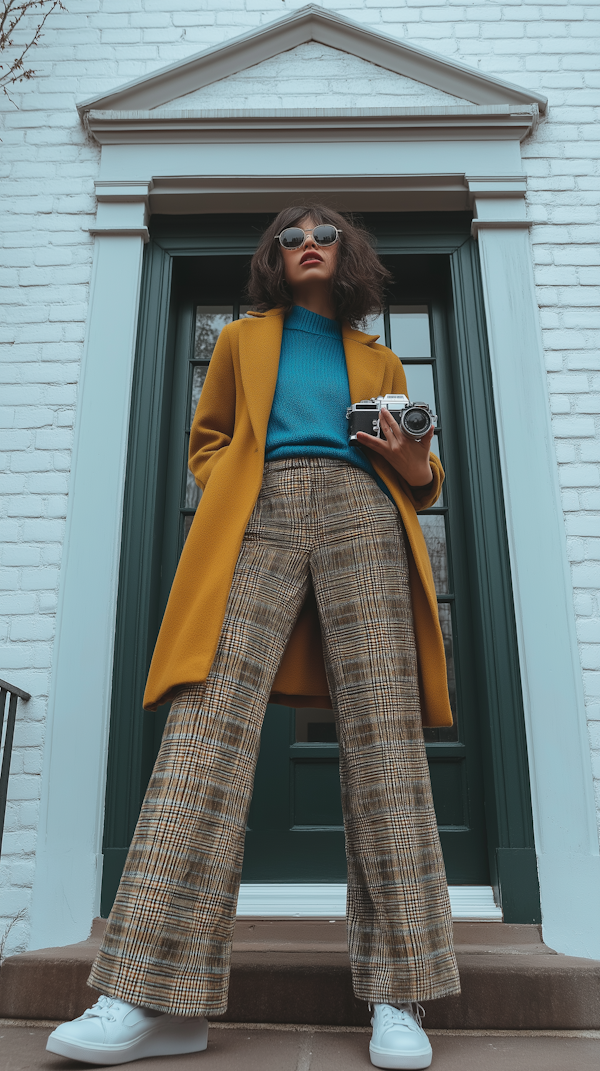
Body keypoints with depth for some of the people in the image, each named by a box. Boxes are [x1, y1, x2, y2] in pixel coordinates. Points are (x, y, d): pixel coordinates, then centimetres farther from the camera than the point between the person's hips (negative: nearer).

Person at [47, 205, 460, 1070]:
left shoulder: (379, 361, 28)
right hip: (258, 517, 0)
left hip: (358, 512, 1)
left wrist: (418, 469, 4)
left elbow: (414, 474, 28)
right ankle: (159, 999, -16)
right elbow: (205, 444, 26)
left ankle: (397, 999, -6)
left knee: (381, 732, -11)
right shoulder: (242, 340, 28)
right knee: (210, 717, -18)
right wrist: (227, 492, 4)